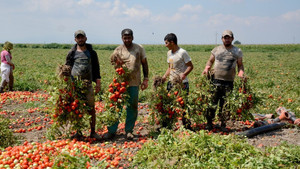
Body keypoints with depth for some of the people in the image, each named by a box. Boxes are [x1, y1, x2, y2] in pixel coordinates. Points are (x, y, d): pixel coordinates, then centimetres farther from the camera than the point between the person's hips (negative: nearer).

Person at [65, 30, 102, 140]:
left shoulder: (92, 53, 12)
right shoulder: (72, 53, 10)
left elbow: (96, 68, 13)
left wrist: (98, 82, 4)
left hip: (88, 85, 0)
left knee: (91, 109, -1)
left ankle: (93, 132, 8)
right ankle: (78, 132, 15)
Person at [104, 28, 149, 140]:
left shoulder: (139, 49, 6)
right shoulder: (118, 50, 4)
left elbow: (144, 64, 12)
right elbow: (116, 67, 8)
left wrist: (146, 79, 6)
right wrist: (117, 63, -16)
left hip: (134, 83, 1)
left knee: (132, 107, 7)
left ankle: (129, 131, 19)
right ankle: (111, 131, 9)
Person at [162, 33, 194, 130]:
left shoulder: (182, 52, -11)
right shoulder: (169, 53, 12)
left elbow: (190, 66, -10)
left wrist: (184, 74, -25)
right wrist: (165, 76, 6)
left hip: (182, 83, -7)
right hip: (171, 82, 7)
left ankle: (186, 125, 8)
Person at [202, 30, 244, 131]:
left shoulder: (237, 51, 9)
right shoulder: (216, 49, 11)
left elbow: (240, 65, 14)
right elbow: (210, 61, 19)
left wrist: (241, 72, -6)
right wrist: (207, 68, -1)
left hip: (229, 82, 0)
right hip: (216, 81, 0)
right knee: (212, 102, -1)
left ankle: (223, 125, 15)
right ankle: (209, 123, 10)